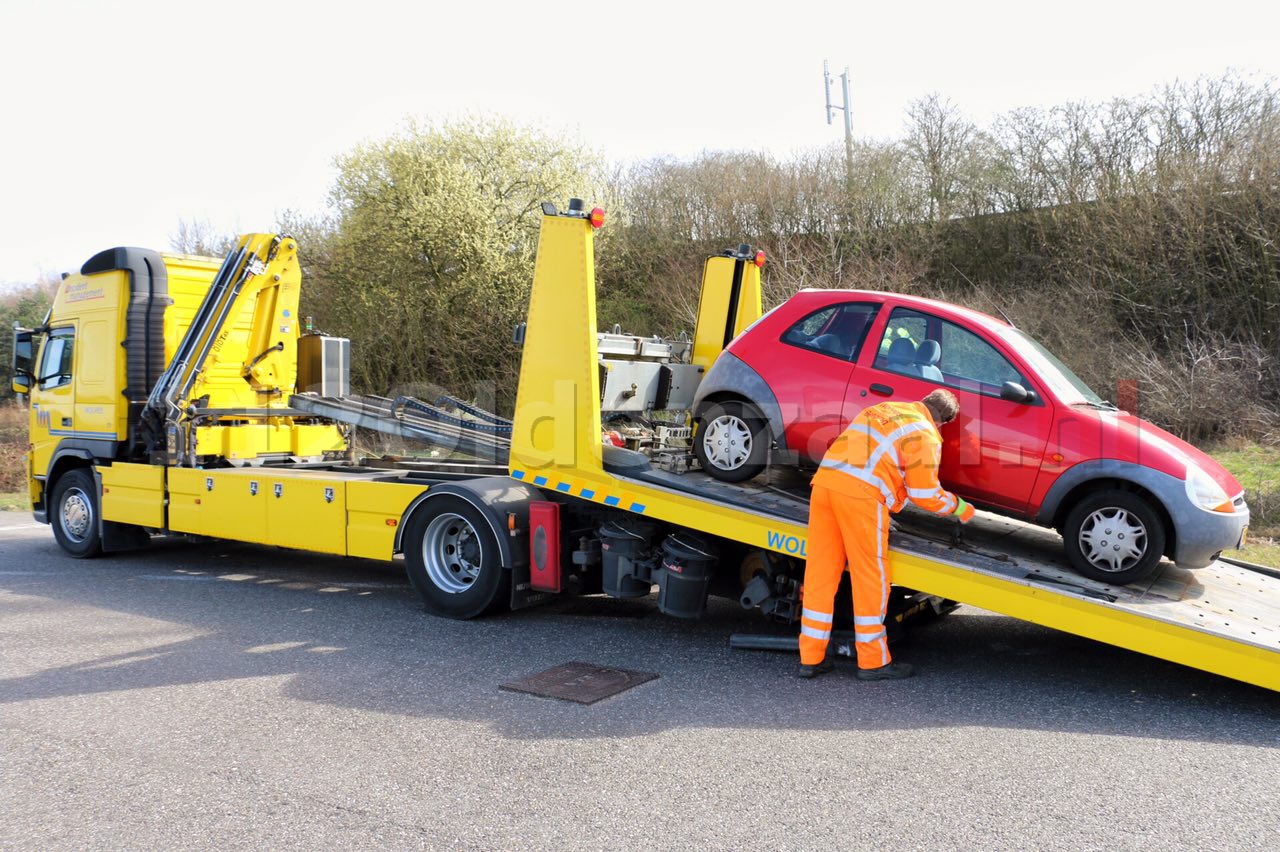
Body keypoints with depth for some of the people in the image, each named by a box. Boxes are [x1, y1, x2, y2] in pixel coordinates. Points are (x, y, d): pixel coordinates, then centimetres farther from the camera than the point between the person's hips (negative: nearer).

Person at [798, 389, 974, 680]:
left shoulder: (882, 409, 25)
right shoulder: (925, 435, 4)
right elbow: (925, 495, 4)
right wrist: (959, 507, 22)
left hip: (824, 480, 7)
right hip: (860, 493, -7)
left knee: (819, 573, 9)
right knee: (871, 577, 5)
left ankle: (811, 658, 16)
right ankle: (873, 662, 14)